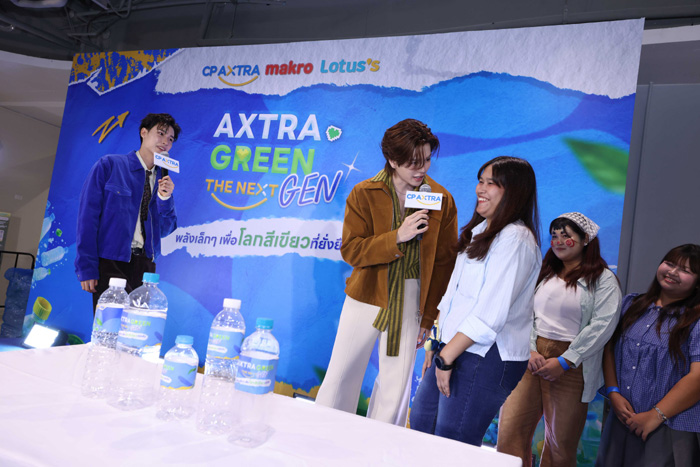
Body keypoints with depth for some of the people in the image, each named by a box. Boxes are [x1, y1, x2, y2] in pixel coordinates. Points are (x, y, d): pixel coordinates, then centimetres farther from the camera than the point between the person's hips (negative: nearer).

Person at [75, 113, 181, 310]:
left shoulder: (163, 180, 13)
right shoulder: (108, 165, 0)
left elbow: (165, 230, 12)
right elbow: (87, 217, -5)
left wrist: (165, 198, -6)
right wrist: (86, 269, -12)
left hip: (144, 265, 4)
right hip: (110, 262, -4)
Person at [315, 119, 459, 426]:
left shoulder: (442, 199, -1)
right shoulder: (363, 194, -4)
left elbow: (444, 264, 1)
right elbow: (350, 250, -10)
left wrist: (428, 318, 0)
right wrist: (397, 236, -23)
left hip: (411, 303, 1)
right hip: (366, 297, 0)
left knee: (396, 386, 7)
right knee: (342, 375, 8)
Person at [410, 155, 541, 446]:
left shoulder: (515, 239, -16)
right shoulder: (481, 231, 15)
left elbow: (490, 314, -21)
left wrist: (447, 357, -17)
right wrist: (437, 345, 13)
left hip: (487, 358, -9)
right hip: (454, 348, 9)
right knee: (419, 426, 17)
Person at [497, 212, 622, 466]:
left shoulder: (603, 279, 2)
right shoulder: (543, 274, 16)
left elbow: (602, 325, -8)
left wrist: (563, 362, -13)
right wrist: (530, 350, -8)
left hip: (571, 367, -3)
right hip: (530, 358, 4)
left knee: (561, 443, 5)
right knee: (510, 431, -3)